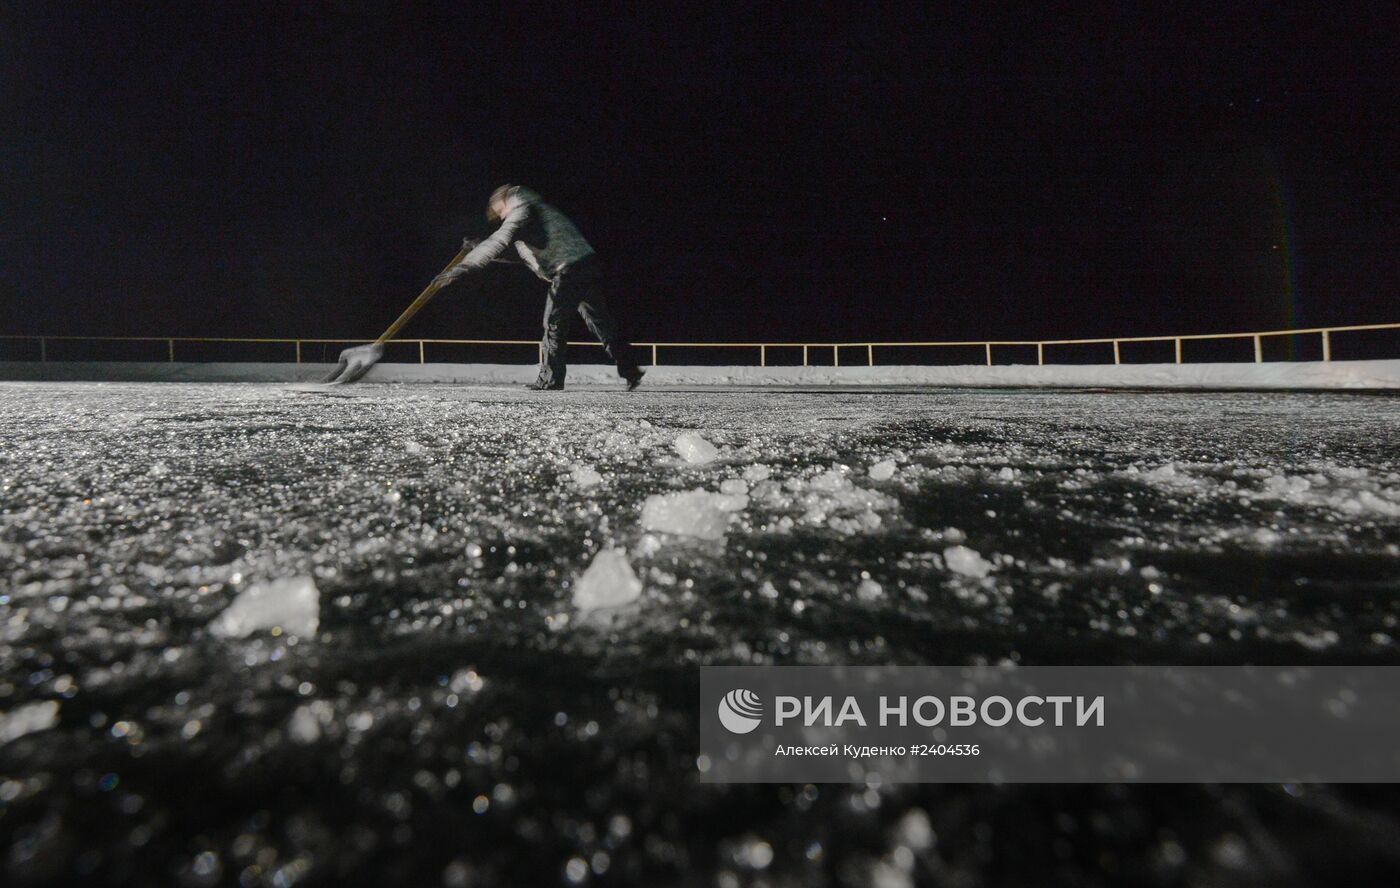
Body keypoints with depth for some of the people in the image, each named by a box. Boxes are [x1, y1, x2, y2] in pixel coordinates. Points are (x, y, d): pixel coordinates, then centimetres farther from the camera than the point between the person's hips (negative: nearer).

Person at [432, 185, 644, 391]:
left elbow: (500, 241, -15)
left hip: (569, 270, -9)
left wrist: (462, 267, -16)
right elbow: (513, 251, 37)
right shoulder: (535, 210, 31)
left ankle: (550, 379, 4)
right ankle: (630, 371, 9)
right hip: (589, 266, 9)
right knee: (601, 322, 9)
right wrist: (478, 247, 30)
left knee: (554, 324, -1)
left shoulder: (522, 210, 0)